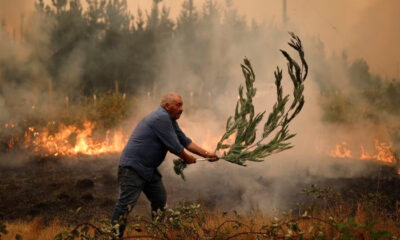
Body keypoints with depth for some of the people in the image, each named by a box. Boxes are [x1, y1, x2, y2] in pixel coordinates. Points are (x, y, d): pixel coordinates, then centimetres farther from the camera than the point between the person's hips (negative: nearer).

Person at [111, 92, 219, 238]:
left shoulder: (169, 120, 15)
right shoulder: (161, 118, -19)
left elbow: (185, 141, 16)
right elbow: (174, 146, -17)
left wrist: (206, 154, 9)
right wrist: (187, 159, 0)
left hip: (148, 169, 11)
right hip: (132, 167, -11)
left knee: (160, 201, 15)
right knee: (126, 204, -14)